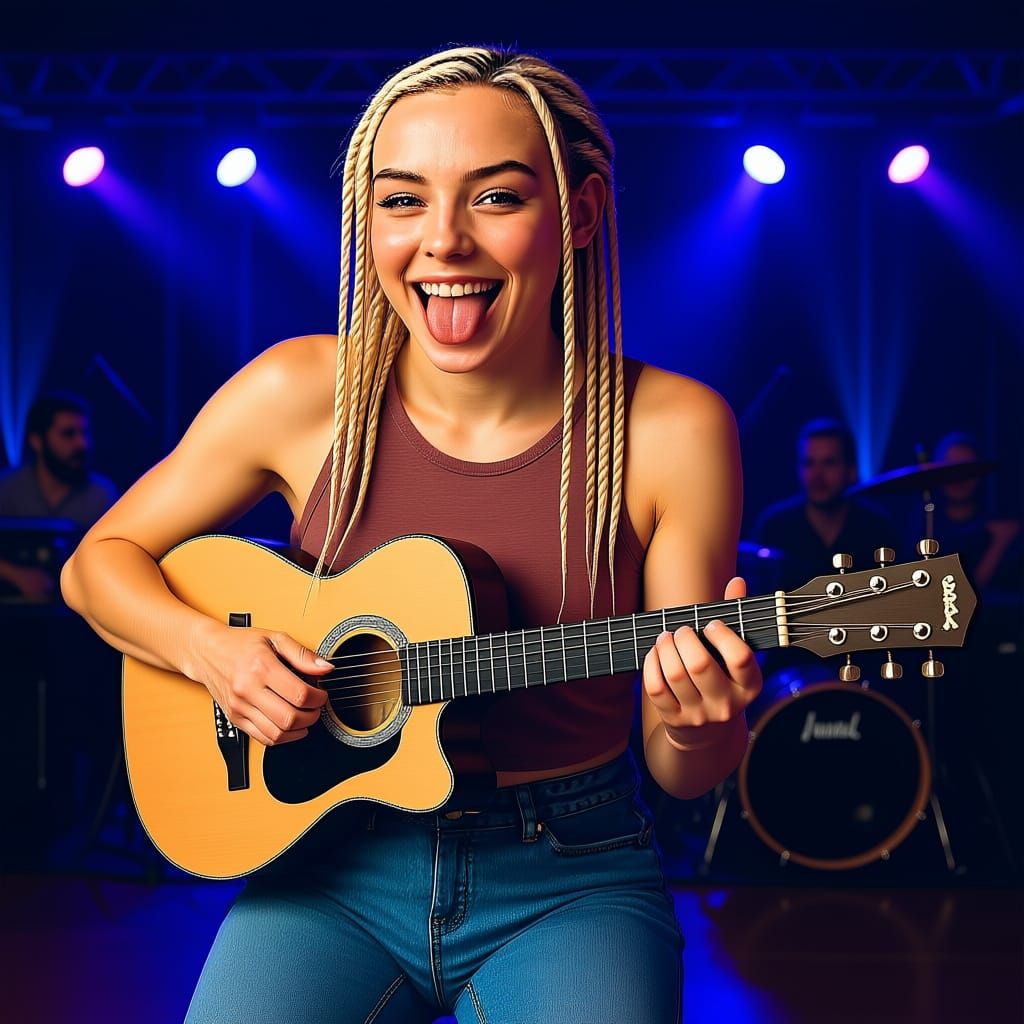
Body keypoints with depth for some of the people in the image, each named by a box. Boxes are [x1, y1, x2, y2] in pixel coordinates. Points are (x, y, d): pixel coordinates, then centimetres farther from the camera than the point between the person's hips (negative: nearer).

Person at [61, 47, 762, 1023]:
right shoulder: (300, 393, -8)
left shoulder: (671, 430, -11)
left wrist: (697, 725, -26)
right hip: (333, 862, 1)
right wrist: (208, 649, -13)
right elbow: (100, 561, 6)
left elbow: (683, 777, -3)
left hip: (570, 882, 0)